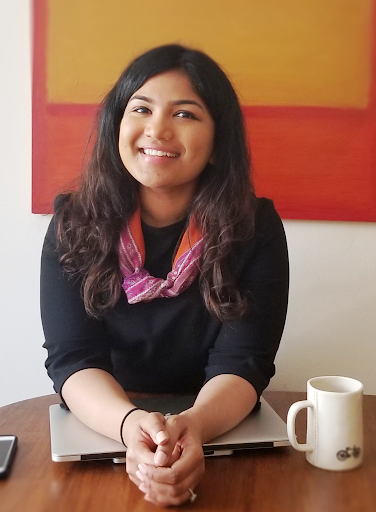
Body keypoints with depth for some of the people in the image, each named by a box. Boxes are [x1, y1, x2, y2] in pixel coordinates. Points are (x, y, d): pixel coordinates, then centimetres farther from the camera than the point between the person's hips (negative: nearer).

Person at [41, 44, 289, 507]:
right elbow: (72, 359, -11)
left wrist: (193, 426, -32)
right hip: (101, 435, 1)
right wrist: (131, 425, -30)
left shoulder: (256, 228, -6)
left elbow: (241, 364, -12)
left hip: (222, 440, 0)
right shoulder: (74, 225, -4)